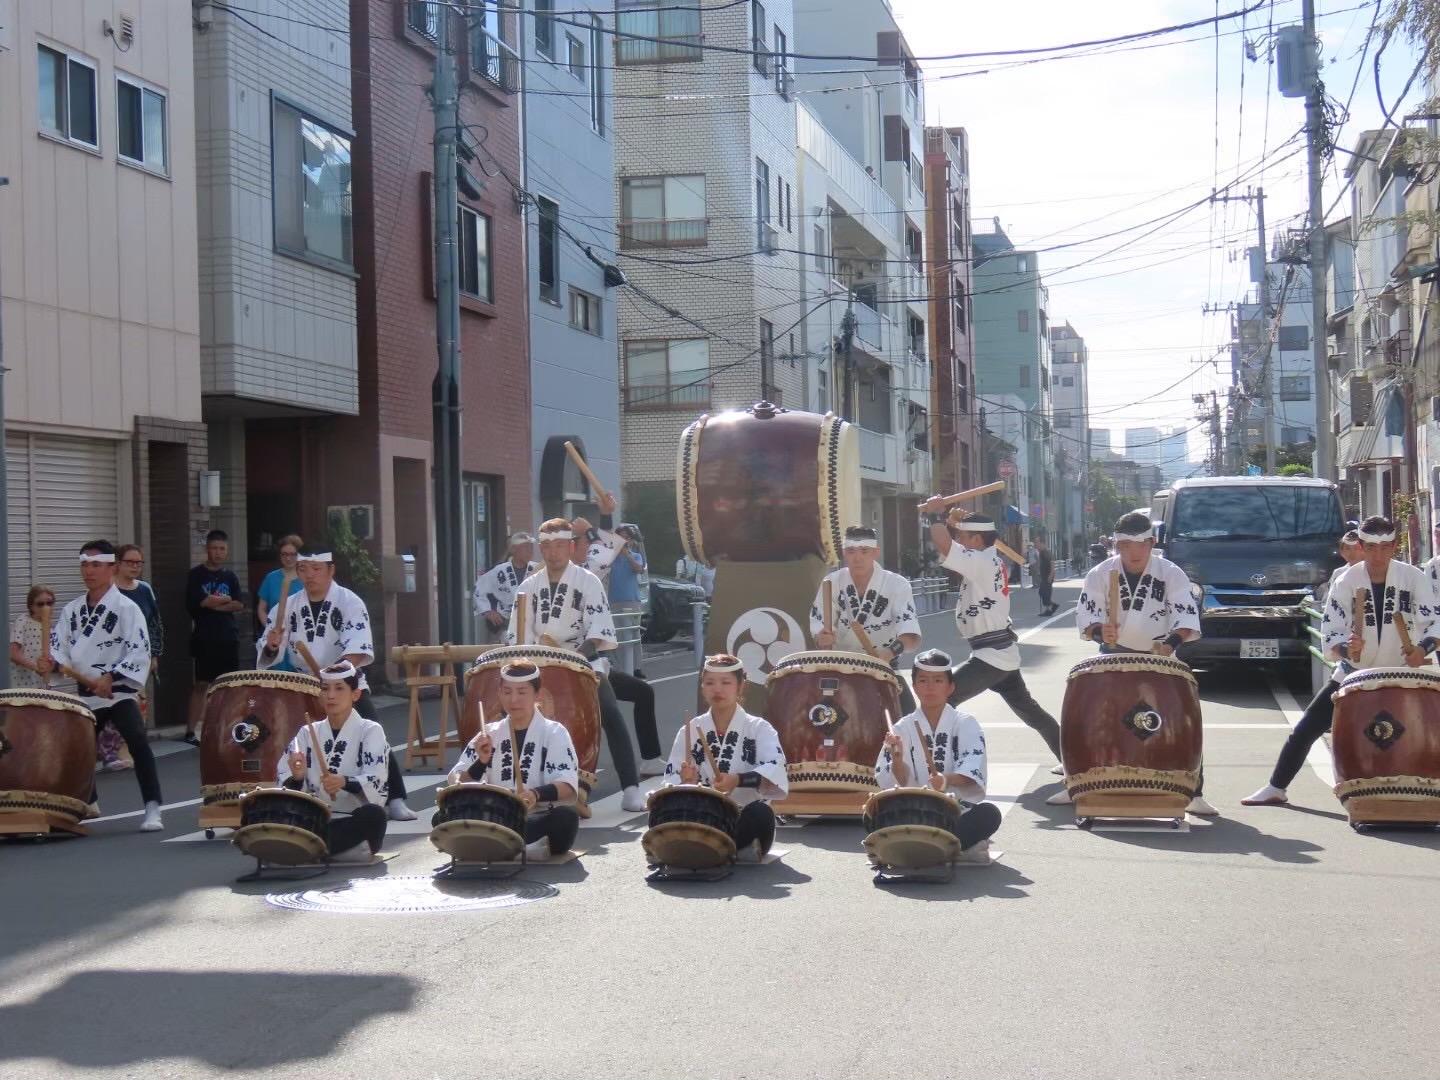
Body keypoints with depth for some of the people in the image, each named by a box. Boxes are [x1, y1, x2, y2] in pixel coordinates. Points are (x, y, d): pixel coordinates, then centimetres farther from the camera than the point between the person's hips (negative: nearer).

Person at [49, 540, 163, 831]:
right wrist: (51, 662, -16)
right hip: (86, 694, 7)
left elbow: (139, 652, -17)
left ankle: (152, 809, -23)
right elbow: (60, 647, 7)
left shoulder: (126, 607, -11)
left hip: (120, 692, -7)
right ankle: (87, 803, 41)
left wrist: (110, 677, -26)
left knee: (138, 743, -23)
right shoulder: (72, 609, 7)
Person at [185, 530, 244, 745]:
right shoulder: (197, 574, 0)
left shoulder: (230, 576, 13)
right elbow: (195, 603, -13)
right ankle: (190, 731, -2)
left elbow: (239, 605, 3)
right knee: (201, 684, -5)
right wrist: (226, 600, -1)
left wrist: (213, 603, -10)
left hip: (228, 638, 4)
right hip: (204, 638, -4)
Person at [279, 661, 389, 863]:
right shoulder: (308, 733, 13)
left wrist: (344, 782, -34)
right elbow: (284, 780, 3)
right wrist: (296, 778, -21)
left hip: (355, 823, -3)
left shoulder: (370, 731, 2)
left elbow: (375, 782, -14)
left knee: (373, 814, -36)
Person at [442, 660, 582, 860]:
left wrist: (536, 795, -37)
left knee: (567, 817, -36)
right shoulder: (489, 734, 11)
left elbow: (568, 786, -16)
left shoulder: (553, 733, -1)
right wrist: (481, 762, -16)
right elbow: (457, 780, 4)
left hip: (538, 821, -3)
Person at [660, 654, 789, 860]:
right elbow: (670, 781, 1)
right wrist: (686, 782, -23)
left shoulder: (759, 729, -1)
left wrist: (737, 780, -38)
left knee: (760, 813, -35)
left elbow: (775, 772, -20)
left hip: (745, 821, -2)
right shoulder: (689, 732, 8)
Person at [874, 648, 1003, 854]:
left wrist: (947, 781, -38)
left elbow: (971, 773, -16)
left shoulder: (965, 724, 1)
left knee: (989, 814, -32)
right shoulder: (903, 728, 6)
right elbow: (900, 783, -1)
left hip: (961, 812, -1)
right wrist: (897, 758, -22)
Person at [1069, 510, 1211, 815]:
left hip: (1158, 658, -1)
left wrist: (1172, 641, -41)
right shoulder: (1100, 574, -11)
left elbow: (1186, 614, -21)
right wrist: (1099, 631, -37)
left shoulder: (1171, 574, -13)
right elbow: (1085, 614, -14)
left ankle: (1194, 794, 3)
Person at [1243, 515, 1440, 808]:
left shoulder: (1414, 578, -12)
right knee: (1306, 729, 1)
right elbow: (1329, 633, -14)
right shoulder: (1346, 581, -10)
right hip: (1353, 675, 1)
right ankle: (1276, 788, 14)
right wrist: (1345, 649, -36)